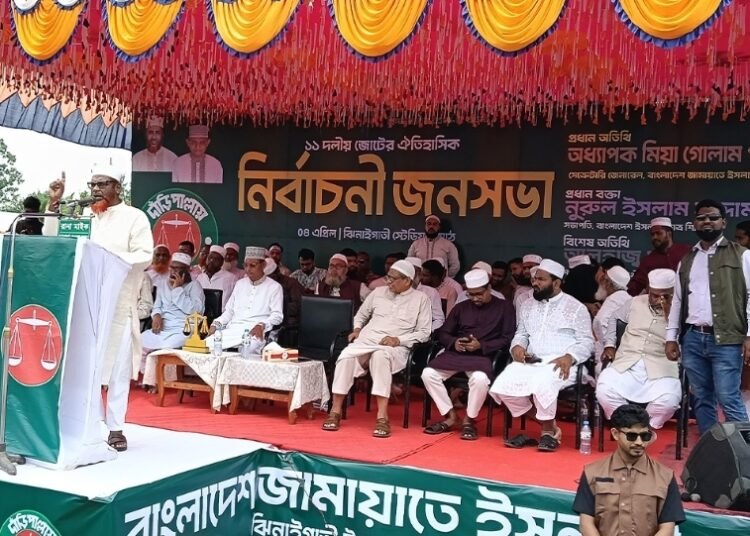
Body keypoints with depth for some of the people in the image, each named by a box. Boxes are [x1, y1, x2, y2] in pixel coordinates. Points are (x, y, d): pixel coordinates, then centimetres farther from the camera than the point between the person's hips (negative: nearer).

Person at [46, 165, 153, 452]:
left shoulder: (134, 216, 2)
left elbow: (145, 256, -7)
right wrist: (55, 204, 6)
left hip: (119, 304, -4)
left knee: (118, 367, -1)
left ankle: (115, 427, 5)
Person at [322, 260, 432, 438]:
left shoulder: (420, 299, 7)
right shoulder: (378, 292, 18)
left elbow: (424, 332, 1)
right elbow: (361, 314, 29)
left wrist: (399, 340, -12)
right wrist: (357, 329, 8)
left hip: (395, 347, -3)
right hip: (366, 340, 3)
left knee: (380, 356, -40)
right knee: (346, 356, -30)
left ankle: (382, 417, -40)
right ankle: (335, 411, -23)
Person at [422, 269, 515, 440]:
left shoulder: (504, 307, 8)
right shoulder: (461, 308, 19)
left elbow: (507, 339, -1)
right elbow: (442, 333, 17)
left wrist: (481, 346, -14)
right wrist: (454, 342, -6)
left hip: (483, 356, -4)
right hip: (456, 353, 4)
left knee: (480, 379, -38)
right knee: (428, 373, -22)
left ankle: (469, 420, -12)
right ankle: (450, 416, -6)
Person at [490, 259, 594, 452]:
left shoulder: (576, 308, 3)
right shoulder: (528, 305, 18)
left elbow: (587, 342, 0)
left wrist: (569, 357, -20)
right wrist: (517, 346, 0)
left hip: (560, 364, -5)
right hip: (531, 362, 5)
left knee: (542, 383, -38)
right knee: (503, 385, -23)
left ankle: (548, 430, -10)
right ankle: (549, 427, -7)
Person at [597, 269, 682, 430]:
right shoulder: (636, 303, 15)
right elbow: (615, 318, 31)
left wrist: (669, 316, -12)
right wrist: (609, 344, 18)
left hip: (660, 370, -2)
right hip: (626, 365, 2)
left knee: (669, 400, -32)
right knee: (604, 389, -27)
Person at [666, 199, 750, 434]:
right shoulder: (686, 260, 17)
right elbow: (677, 300, 17)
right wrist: (671, 337, 11)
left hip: (726, 339, -5)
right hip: (693, 338, 5)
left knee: (729, 400, -8)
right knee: (701, 399, 9)